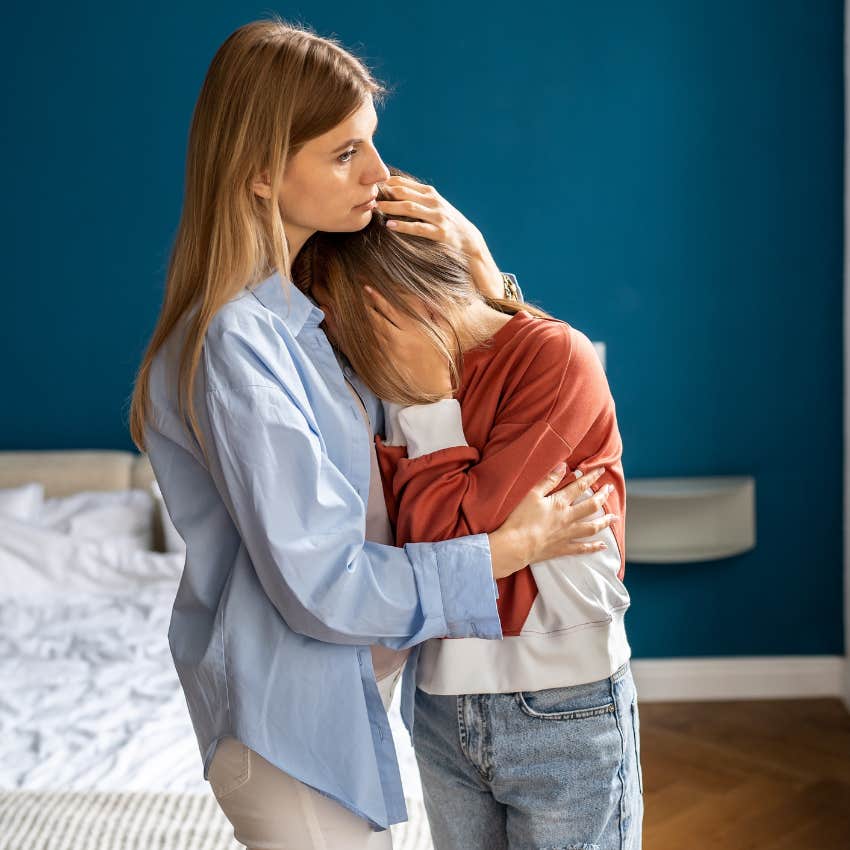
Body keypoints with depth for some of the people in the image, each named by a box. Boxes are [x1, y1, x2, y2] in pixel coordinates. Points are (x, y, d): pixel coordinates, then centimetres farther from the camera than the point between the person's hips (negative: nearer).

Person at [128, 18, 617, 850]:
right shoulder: (236, 345, -26)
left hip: (359, 679, 8)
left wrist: (478, 265, -5)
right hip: (291, 714, -8)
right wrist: (510, 548, -17)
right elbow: (322, 584, -25)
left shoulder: (310, 298, 1)